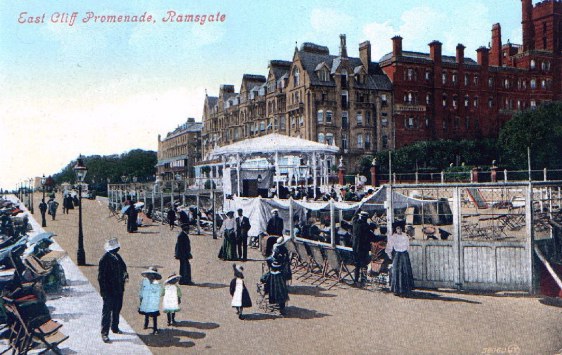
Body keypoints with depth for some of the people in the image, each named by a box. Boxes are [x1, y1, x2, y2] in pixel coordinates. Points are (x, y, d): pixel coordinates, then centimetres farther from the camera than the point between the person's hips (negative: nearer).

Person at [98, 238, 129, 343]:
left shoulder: (117, 257, 5)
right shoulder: (105, 259, -19)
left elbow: (123, 267, 18)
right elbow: (101, 276, -18)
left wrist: (126, 276, -3)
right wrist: (104, 291, -19)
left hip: (119, 290, 8)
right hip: (109, 291, -8)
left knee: (117, 309, 21)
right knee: (107, 312, -2)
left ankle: (115, 328, 37)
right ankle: (104, 333, 4)